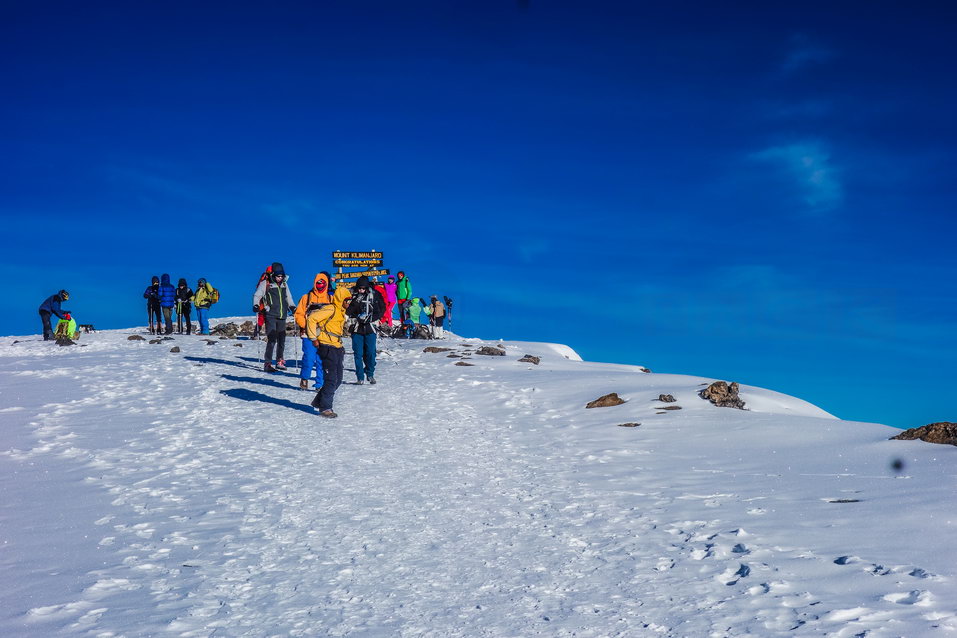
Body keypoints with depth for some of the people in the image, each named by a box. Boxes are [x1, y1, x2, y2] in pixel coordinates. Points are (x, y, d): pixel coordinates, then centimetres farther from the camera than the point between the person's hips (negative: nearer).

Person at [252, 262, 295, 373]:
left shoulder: (284, 284, 15)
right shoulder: (265, 284, -1)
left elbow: (288, 297, 27)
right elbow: (257, 295, -2)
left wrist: (292, 306, 13)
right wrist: (256, 305, -18)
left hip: (282, 316, 6)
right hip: (270, 316, -5)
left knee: (281, 339, 9)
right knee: (272, 340, -12)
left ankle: (279, 361, 22)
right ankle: (268, 364, -10)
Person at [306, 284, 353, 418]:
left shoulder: (341, 311, 17)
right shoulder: (331, 309, -13)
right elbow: (311, 319, -19)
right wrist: (314, 338, -15)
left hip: (337, 348, 10)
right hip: (328, 348, -9)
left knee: (338, 379, 12)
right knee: (331, 379, -9)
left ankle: (319, 401, 26)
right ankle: (325, 408, -3)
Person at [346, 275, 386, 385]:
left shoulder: (375, 294, 0)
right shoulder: (353, 295, 0)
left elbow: (382, 309, 7)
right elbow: (347, 312, -4)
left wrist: (371, 317, -5)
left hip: (370, 328, 0)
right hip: (357, 328, 0)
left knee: (370, 353, -2)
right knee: (358, 354, 0)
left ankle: (370, 374, 15)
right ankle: (359, 377, 8)